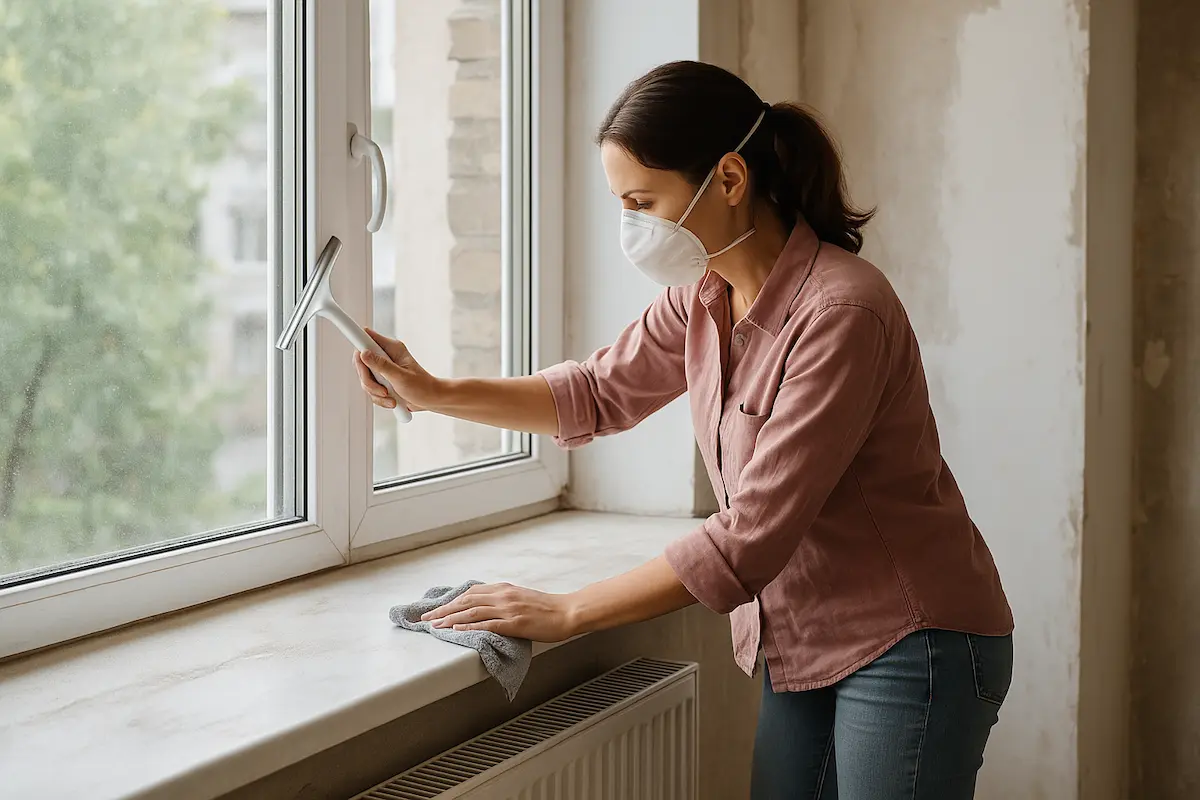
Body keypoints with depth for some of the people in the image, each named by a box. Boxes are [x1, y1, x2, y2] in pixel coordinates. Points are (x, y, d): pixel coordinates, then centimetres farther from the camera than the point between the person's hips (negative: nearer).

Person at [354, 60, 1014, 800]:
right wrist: (437, 394, 7)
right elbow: (602, 391, 18)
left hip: (909, 648, -7)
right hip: (801, 648, 7)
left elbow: (748, 541, -26)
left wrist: (565, 615, -20)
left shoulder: (841, 313, -25)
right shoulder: (704, 296, 0)